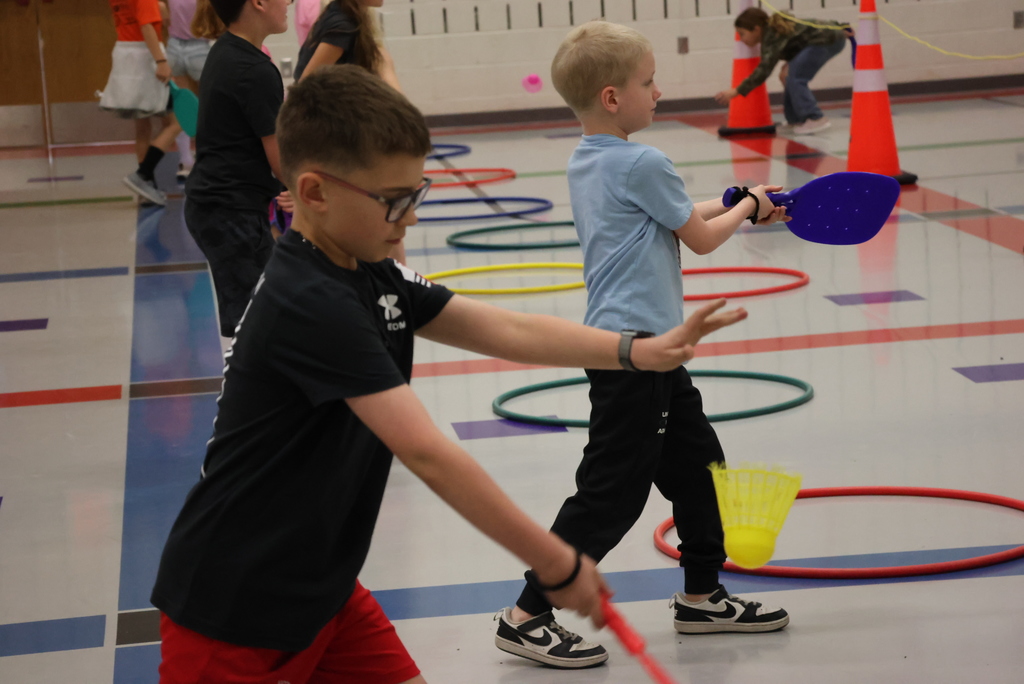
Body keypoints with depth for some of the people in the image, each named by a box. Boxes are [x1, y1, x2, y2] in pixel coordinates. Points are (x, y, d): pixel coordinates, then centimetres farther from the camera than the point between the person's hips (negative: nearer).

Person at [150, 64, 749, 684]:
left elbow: (508, 331, 3)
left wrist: (641, 351, -8)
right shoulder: (312, 305, -26)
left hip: (320, 589, 9)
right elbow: (428, 454, -29)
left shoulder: (371, 277, 3)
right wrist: (557, 566, -26)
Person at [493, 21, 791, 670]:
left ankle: (702, 596, 30)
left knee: (695, 458, 19)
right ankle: (527, 616, -3)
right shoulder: (643, 164, -16)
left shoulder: (585, 163, 12)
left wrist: (736, 204, 20)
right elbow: (700, 238, -5)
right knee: (612, 490, -7)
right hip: (632, 347, -10)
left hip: (648, 347, 10)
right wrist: (744, 209, 12)